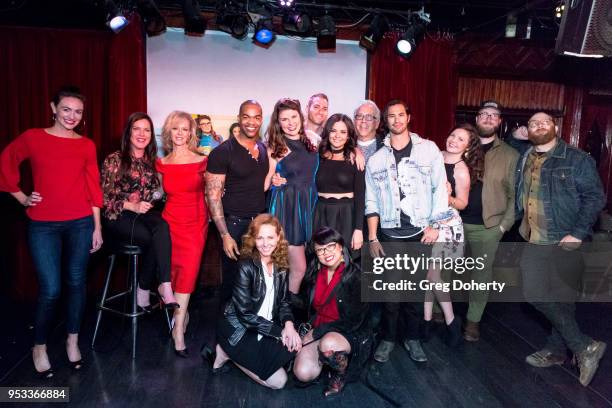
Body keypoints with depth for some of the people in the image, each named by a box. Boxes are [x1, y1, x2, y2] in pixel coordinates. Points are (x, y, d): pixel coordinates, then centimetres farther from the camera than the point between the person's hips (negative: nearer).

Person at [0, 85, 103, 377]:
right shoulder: (32, 138, 0)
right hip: (43, 226, -1)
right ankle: (39, 347, 21)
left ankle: (72, 341, 28)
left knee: (76, 283, 10)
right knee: (50, 290, -3)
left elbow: (93, 188, 5)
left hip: (80, 224, 2)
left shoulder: (87, 145, 4)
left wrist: (97, 227, 4)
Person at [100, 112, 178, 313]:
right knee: (159, 238, -32)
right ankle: (164, 285, -22)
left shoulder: (152, 161, 14)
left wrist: (156, 197, 1)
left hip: (146, 213, 4)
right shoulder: (114, 160, 0)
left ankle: (144, 289, -30)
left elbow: (157, 191, 23)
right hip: (120, 216, -3)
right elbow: (104, 198, -5)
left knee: (162, 227, -33)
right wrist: (132, 206, -16)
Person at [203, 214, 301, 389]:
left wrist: (288, 324, -15)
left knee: (293, 347, -18)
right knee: (277, 380, -13)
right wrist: (279, 331, -20)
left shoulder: (281, 266, -1)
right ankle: (226, 353, 4)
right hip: (238, 328, -7)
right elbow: (245, 313, -20)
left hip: (266, 327, 7)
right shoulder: (246, 266, -18)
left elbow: (283, 301, 6)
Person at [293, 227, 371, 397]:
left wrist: (316, 333, -16)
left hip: (350, 334, -4)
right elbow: (311, 308, 15)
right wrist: (310, 330, -3)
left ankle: (341, 374, -4)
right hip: (317, 331, 4)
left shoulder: (356, 276, -16)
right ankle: (326, 357, 13)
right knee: (303, 373, -18)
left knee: (328, 344, -36)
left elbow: (353, 321, -16)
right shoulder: (315, 272, 0)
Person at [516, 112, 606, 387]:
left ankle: (556, 350, 20)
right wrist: (519, 224, 8)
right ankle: (584, 347, 20)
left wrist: (578, 233, -17)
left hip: (565, 242, -6)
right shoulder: (524, 161, 11)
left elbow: (595, 197, -10)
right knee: (535, 294, 6)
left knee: (562, 298, 1)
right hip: (533, 241, 6)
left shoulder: (576, 160, -6)